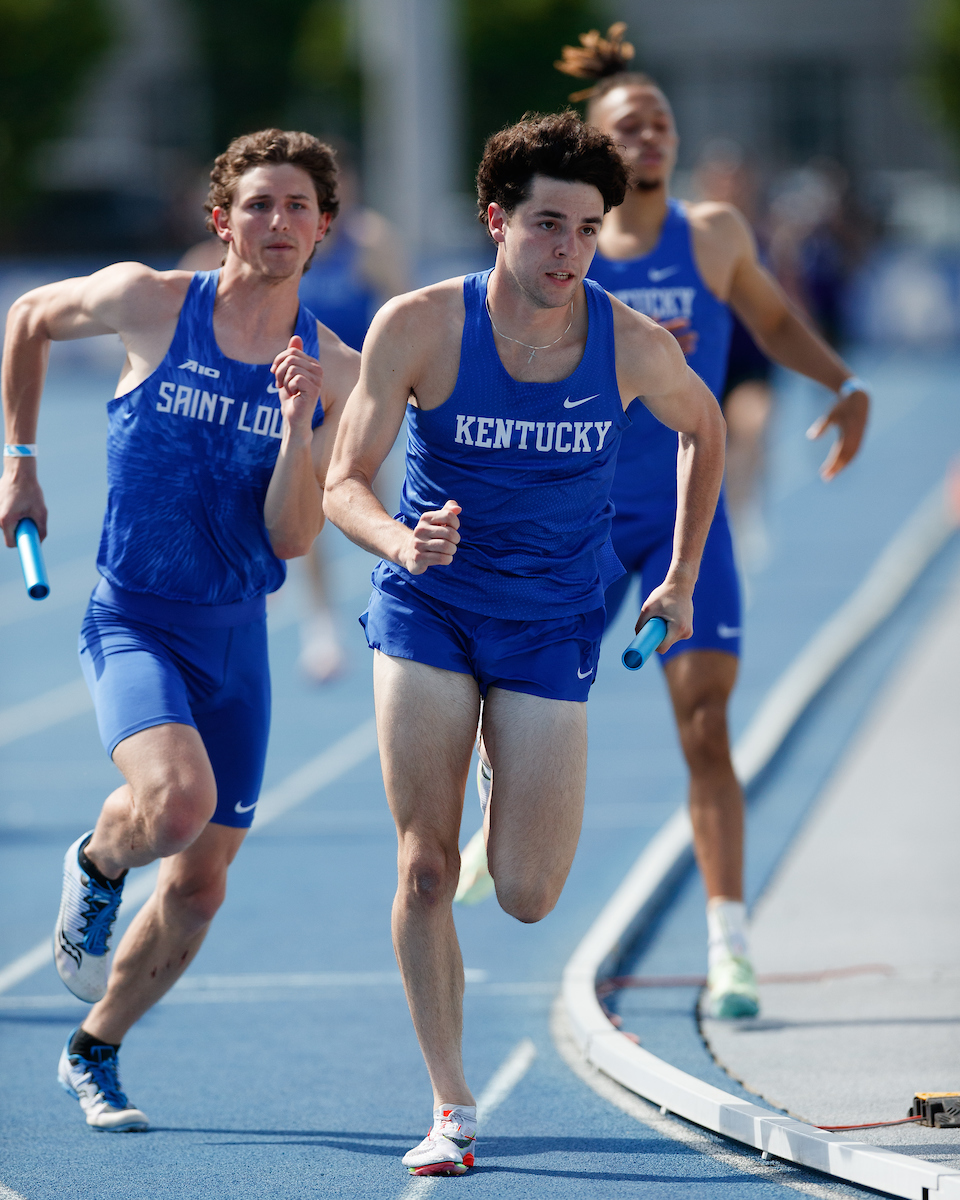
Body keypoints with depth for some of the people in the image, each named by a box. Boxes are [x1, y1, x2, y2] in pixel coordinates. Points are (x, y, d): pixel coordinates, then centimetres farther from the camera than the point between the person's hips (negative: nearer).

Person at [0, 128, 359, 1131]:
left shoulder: (335, 370, -3)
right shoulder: (148, 304, -9)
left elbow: (291, 539, -7)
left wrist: (298, 423, -22)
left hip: (237, 635, 4)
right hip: (133, 622, -4)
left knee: (200, 886, 8)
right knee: (177, 799, -31)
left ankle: (93, 1052, 31)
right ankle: (96, 863, 4)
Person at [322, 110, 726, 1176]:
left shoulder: (634, 346, -12)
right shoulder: (419, 327, -17)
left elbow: (704, 429, 11)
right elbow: (342, 485, -15)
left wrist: (681, 579, 10)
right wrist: (400, 541, -37)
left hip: (552, 625, 1)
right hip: (427, 609, -1)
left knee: (528, 896, -4)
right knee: (425, 870, -7)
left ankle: (531, 797, 34)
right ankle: (450, 1110, 5)